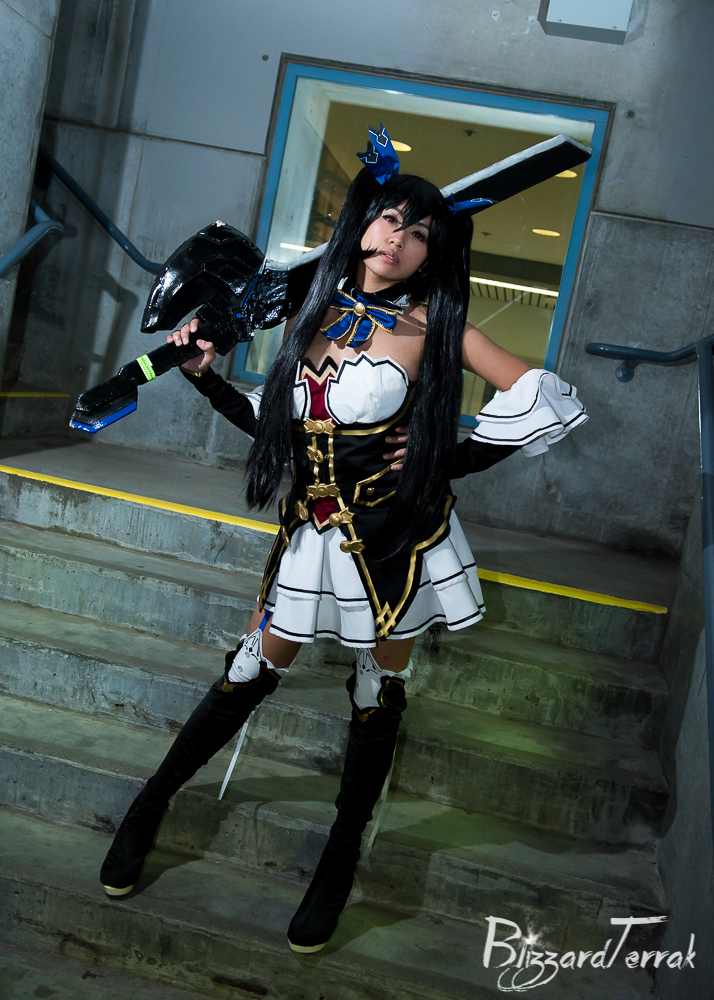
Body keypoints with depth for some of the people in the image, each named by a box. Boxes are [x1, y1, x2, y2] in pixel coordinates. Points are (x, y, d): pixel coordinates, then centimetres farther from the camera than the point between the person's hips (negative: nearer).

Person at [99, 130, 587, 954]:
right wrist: (204, 374, 2)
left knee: (377, 691, 10)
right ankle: (153, 801, 31)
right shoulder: (319, 312, 6)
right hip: (316, 528, 3)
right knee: (255, 669, 10)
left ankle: (342, 856, 30)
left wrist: (445, 460, -10)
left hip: (397, 532, -2)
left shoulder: (432, 323, -6)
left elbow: (547, 402, -10)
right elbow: (276, 422, 11)